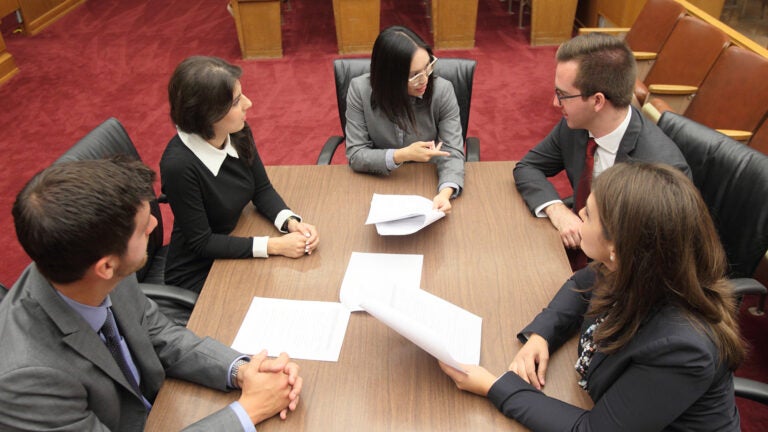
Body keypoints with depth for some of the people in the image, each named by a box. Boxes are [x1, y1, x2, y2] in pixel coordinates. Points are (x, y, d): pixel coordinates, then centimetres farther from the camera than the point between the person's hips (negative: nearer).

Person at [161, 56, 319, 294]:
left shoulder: (238, 133, -12)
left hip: (237, 248, 6)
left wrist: (291, 223, -18)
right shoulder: (179, 165, -29)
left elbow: (262, 190, 1)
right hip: (197, 274, -5)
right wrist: (274, 245, -26)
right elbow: (201, 243, -22)